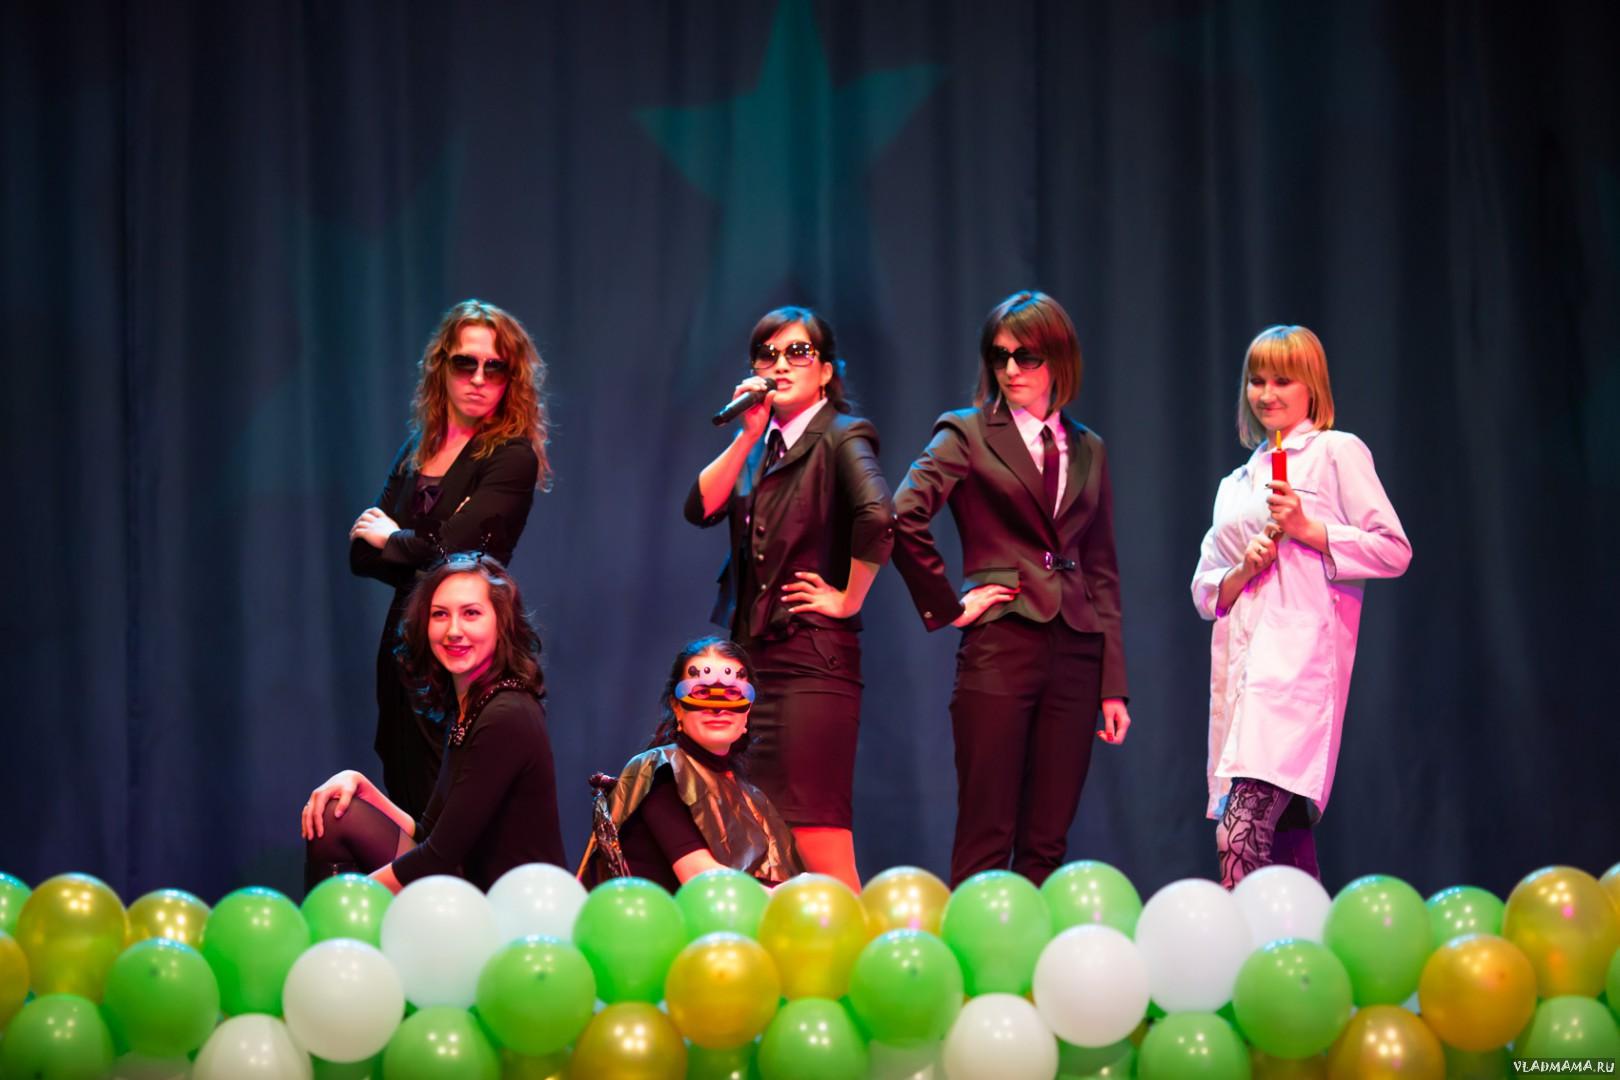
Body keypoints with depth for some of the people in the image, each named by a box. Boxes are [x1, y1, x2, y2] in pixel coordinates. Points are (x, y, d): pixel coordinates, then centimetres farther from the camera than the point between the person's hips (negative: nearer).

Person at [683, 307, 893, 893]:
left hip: (812, 659, -8)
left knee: (818, 838, -11)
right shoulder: (760, 446, 16)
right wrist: (749, 435, -4)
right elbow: (701, 508, 2)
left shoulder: (840, 437, -6)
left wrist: (849, 598, -15)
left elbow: (877, 517, -23)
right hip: (752, 656, 8)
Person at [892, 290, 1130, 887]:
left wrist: (1113, 682, 11)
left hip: (1074, 655, 4)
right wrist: (947, 607, -10)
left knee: (1047, 845, 3)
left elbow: (1102, 570, 16)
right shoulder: (968, 434, 3)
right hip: (999, 647, -4)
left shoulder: (1088, 450, 17)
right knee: (985, 842, -6)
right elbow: (902, 518, -12)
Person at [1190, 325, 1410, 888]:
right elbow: (1204, 590, 20)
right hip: (1240, 660, 7)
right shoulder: (1235, 485, 24)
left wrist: (1307, 529, -11)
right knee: (1284, 829, 4)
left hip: (1299, 650, -7)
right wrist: (1244, 569, -1)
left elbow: (1394, 550, -2)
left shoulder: (1337, 453, 5)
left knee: (1240, 831, -21)